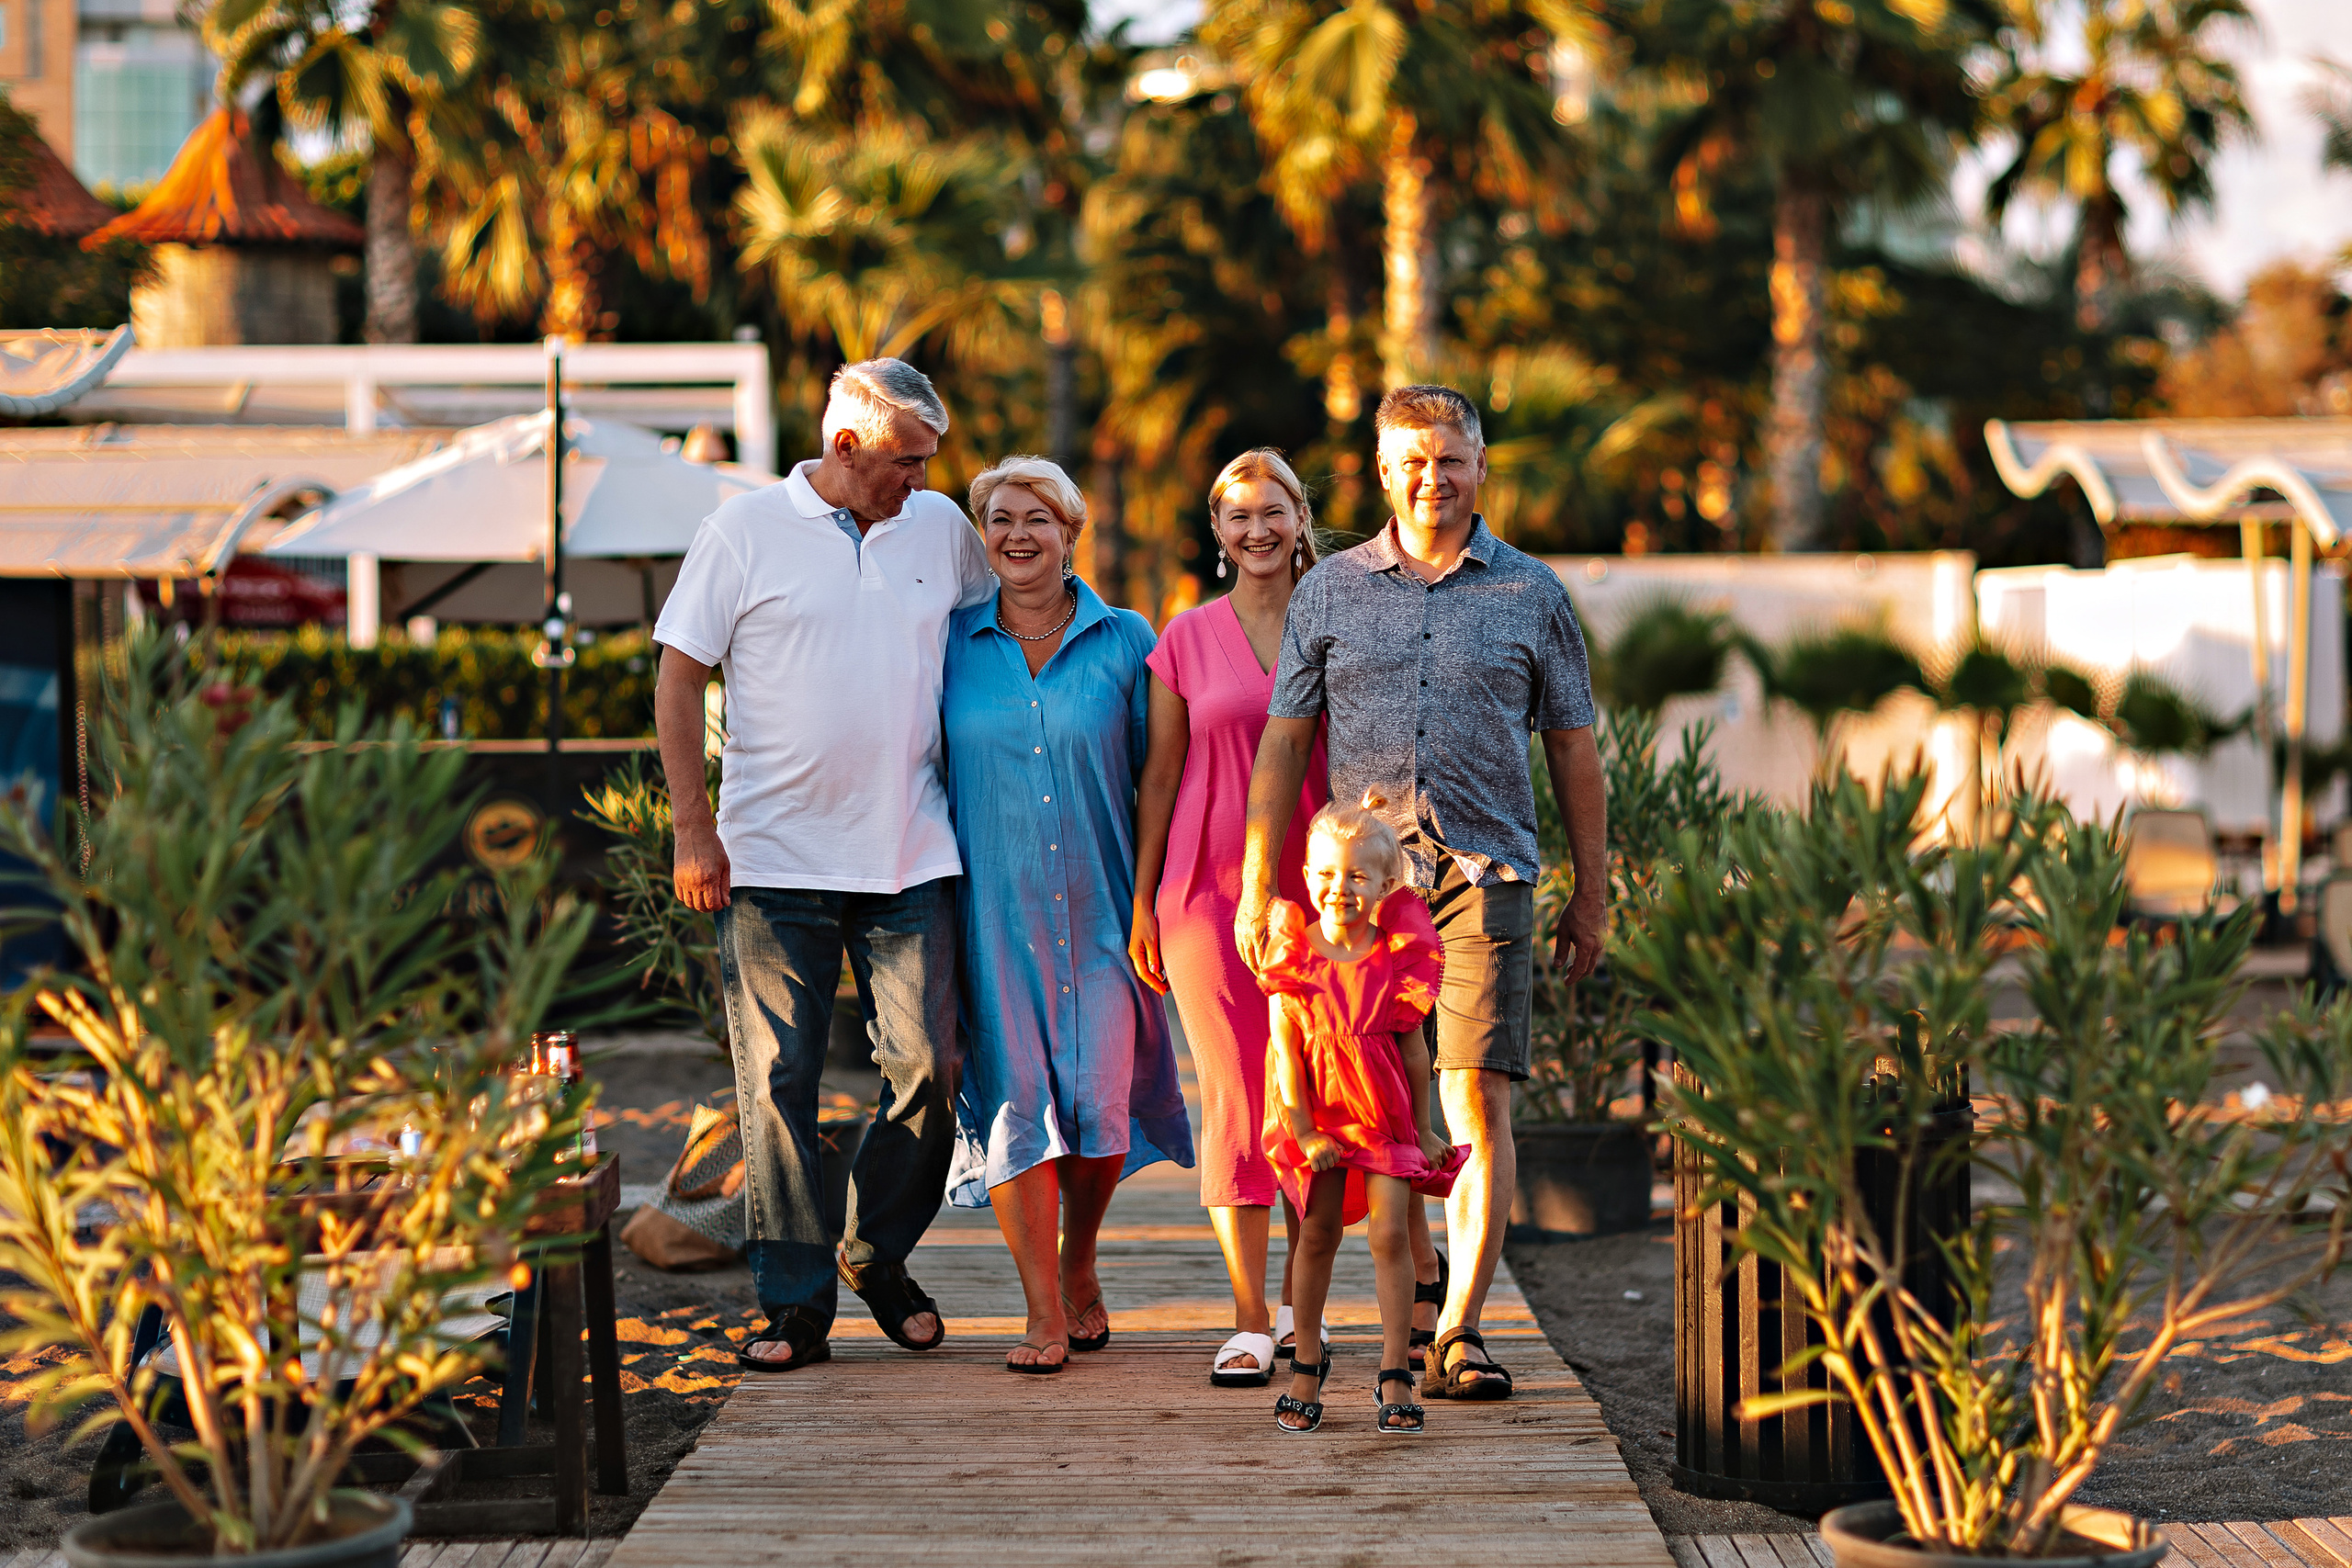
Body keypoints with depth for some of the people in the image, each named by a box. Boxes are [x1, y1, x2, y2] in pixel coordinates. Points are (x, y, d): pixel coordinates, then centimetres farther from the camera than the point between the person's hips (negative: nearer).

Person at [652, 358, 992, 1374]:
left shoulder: (942, 528, 9)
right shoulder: (744, 531, -1)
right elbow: (679, 677, -1)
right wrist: (693, 829, -7)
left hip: (912, 861, 3)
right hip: (773, 861, -3)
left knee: (928, 1067, 0)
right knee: (778, 1081, -1)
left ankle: (878, 1254, 23)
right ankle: (796, 1303, 7)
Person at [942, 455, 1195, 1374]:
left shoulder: (1124, 644, 4)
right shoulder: (952, 645, 5)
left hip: (1098, 912, 0)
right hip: (993, 913, 0)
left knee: (1100, 1099, -6)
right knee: (1016, 1097, -6)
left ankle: (1078, 1267, 21)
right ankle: (1044, 1315, 3)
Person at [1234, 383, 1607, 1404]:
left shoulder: (1532, 594, 9)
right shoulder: (1329, 592, 11)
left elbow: (1573, 752, 12)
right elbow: (1282, 745, 11)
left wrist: (1589, 895, 9)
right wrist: (1257, 887, 4)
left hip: (1485, 873, -1)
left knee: (1478, 1099, -9)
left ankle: (1458, 1332, -6)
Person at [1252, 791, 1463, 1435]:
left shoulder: (1398, 957, -6)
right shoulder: (1294, 954, -7)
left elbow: (1413, 1048, 2)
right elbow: (1285, 1050, -6)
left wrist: (1423, 1130, 6)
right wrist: (1303, 1130, -10)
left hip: (1386, 1111, 0)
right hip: (1318, 1113, 0)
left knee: (1390, 1233, -6)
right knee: (1318, 1234, 6)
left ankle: (1394, 1375, -2)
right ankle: (1307, 1365, 20)